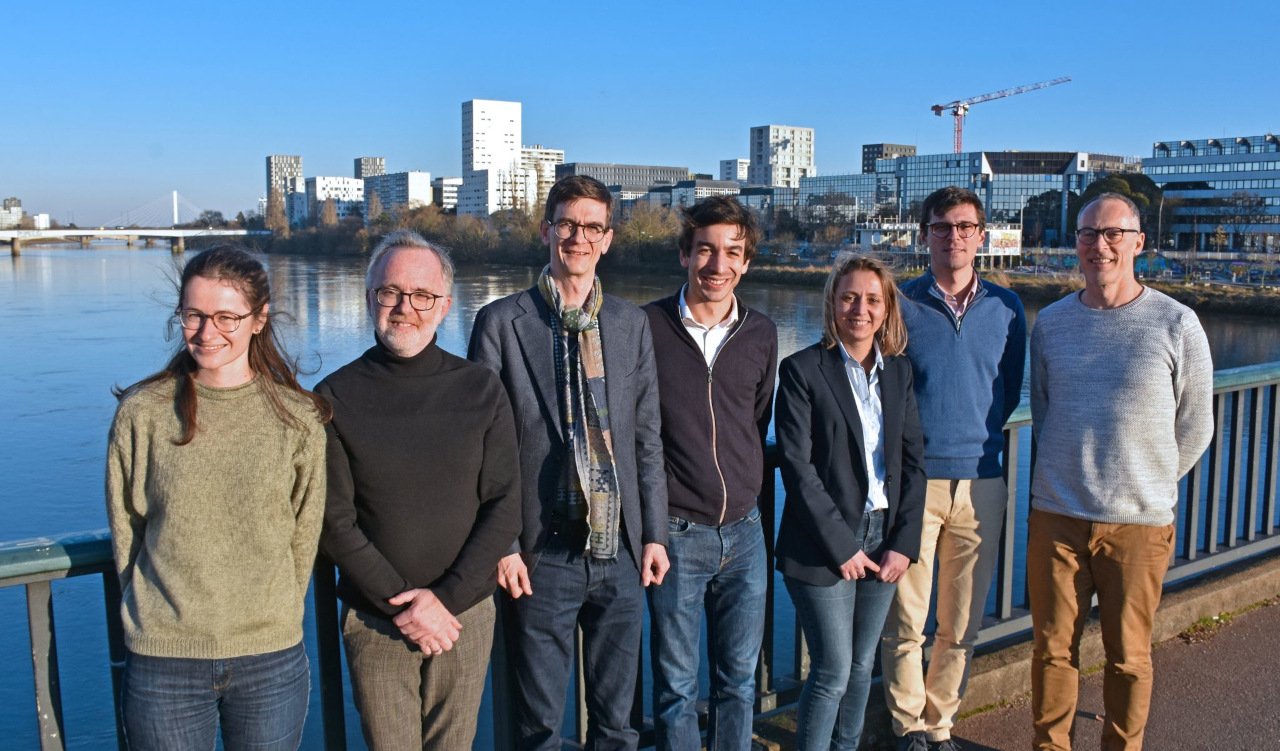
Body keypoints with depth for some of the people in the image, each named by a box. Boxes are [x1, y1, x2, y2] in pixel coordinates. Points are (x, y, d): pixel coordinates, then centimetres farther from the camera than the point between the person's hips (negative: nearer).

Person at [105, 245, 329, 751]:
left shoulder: (298, 418, -2)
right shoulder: (142, 412, -3)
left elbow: (305, 535, 5)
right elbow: (125, 531, 5)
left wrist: (271, 622, 6)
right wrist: (160, 619, 5)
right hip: (163, 662, 0)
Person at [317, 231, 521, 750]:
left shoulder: (480, 390, -1)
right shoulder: (336, 397, -4)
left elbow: (504, 507, -3)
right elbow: (334, 521, -6)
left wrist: (445, 597, -11)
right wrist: (402, 603, -12)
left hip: (465, 614, 1)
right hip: (375, 623, -1)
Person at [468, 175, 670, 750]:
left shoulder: (631, 323, 7)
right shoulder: (502, 322, -4)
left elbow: (647, 437, 9)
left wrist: (654, 533, 5)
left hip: (620, 552, 3)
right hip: (541, 554, -3)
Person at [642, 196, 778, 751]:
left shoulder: (761, 334, 5)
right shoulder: (646, 326, -7)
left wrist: (748, 486, 13)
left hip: (744, 532, 4)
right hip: (675, 533, -4)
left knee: (739, 679, 15)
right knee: (676, 684, 8)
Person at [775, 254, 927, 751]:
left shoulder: (899, 370, 8)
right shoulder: (802, 370, -8)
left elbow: (913, 461, 7)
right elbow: (797, 468, -12)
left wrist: (904, 542, -3)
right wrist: (841, 546, -14)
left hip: (884, 540, 5)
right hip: (823, 548, -5)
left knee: (861, 666, 15)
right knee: (833, 672, -1)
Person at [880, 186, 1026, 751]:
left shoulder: (1005, 308, 7)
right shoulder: (900, 304, -1)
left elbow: (1010, 392, 15)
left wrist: (976, 435, 8)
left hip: (981, 482, 3)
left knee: (962, 623, 10)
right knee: (904, 620, 3)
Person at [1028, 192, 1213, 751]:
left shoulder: (1176, 324, -4)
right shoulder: (1050, 323, 5)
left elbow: (1194, 428, 4)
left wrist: (1148, 486, 9)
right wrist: (1068, 476, 12)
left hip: (1140, 522, -2)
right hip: (1056, 516, 2)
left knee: (1128, 656, 10)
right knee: (1053, 648, 9)